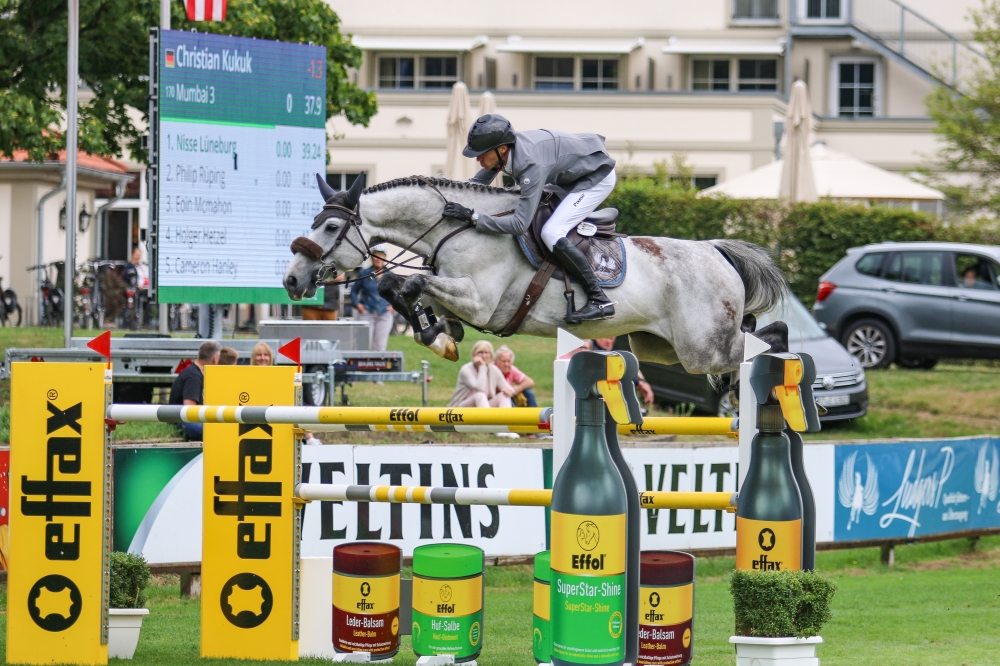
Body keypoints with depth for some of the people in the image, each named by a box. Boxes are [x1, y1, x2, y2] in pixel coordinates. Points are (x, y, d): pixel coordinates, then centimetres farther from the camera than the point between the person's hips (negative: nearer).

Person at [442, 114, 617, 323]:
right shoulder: (502, 150, -12)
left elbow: (520, 224, -40)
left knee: (551, 233, -21)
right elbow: (477, 184, 6)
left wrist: (472, 217, -41)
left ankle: (599, 300, -15)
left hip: (598, 176, -10)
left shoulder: (531, 165, -37)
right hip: (573, 174, 10)